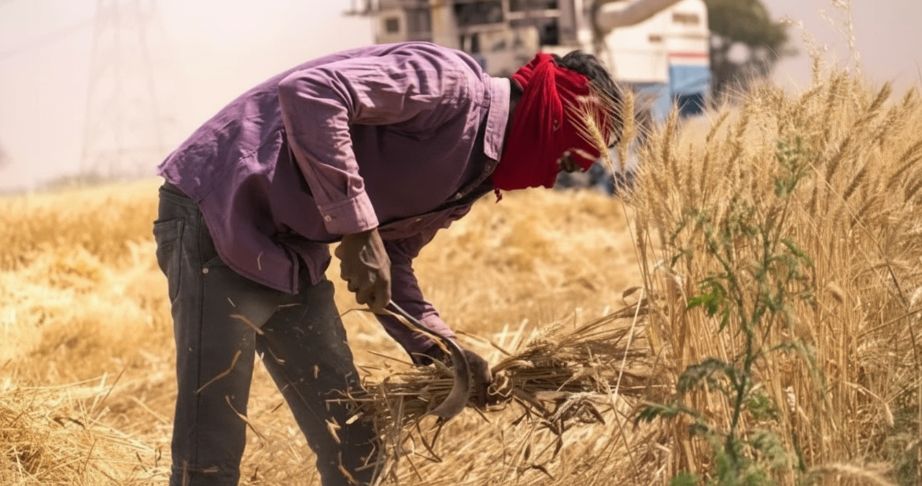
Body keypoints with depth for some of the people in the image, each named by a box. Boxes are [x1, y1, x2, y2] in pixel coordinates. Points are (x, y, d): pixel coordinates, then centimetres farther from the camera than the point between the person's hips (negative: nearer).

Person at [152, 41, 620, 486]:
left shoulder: (470, 175, 12)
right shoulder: (452, 84, -16)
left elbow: (391, 266, 18)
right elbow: (308, 91, -29)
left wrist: (444, 352, 5)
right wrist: (358, 229, -28)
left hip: (293, 252, 10)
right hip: (220, 217, -9)